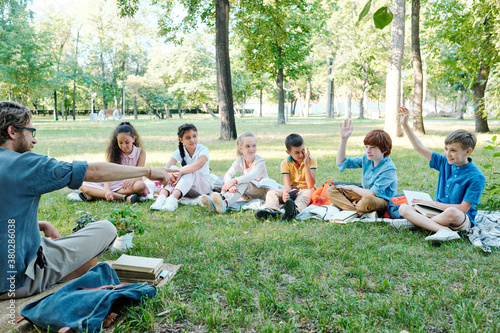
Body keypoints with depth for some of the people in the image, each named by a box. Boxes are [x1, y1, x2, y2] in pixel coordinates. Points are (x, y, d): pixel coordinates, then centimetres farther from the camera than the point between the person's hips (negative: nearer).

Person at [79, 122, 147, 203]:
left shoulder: (140, 152, 0)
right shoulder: (113, 153, 4)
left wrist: (133, 179, -34)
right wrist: (107, 189, -29)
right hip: (113, 184, 2)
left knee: (141, 185, -38)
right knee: (83, 186, -20)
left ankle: (98, 194, -30)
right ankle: (124, 197, -35)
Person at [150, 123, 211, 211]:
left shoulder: (203, 149, -11)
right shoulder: (179, 152, -1)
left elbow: (200, 164, -35)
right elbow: (167, 166, -19)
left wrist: (180, 172, -48)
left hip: (203, 185, -3)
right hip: (185, 188, 3)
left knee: (189, 172, -34)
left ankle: (173, 199, -57)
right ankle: (162, 196, -50)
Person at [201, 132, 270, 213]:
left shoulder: (260, 161, -15)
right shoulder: (240, 161, -2)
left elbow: (252, 176, -35)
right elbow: (228, 175, -18)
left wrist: (234, 181, -49)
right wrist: (231, 184, -42)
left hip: (262, 192, -5)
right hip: (247, 195, 5)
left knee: (244, 183, -35)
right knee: (230, 180, -22)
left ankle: (225, 203, -62)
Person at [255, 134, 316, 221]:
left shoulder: (311, 160, -7)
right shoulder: (285, 163, -4)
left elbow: (310, 185, -17)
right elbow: (287, 185, -17)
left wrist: (306, 164, -23)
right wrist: (285, 194, -42)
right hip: (292, 191, 3)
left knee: (307, 193, -38)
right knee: (271, 193, -20)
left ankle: (295, 210, -69)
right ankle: (271, 209, -53)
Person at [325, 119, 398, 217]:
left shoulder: (388, 168, -20)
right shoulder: (366, 158, -1)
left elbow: (372, 193, -24)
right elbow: (341, 163, -3)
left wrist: (352, 187, -9)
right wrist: (343, 139, -12)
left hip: (383, 201, -7)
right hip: (364, 195, 8)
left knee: (368, 199, -44)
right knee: (330, 191, -8)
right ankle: (364, 213, -24)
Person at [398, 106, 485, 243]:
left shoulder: (476, 176, -12)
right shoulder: (445, 162, 4)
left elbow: (463, 208, -15)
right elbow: (420, 148, 6)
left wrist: (433, 203, -14)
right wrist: (405, 125, 0)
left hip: (463, 220, -6)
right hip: (438, 212, 6)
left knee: (451, 213, -43)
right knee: (403, 208, -19)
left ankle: (419, 222, -19)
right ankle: (443, 230, -34)